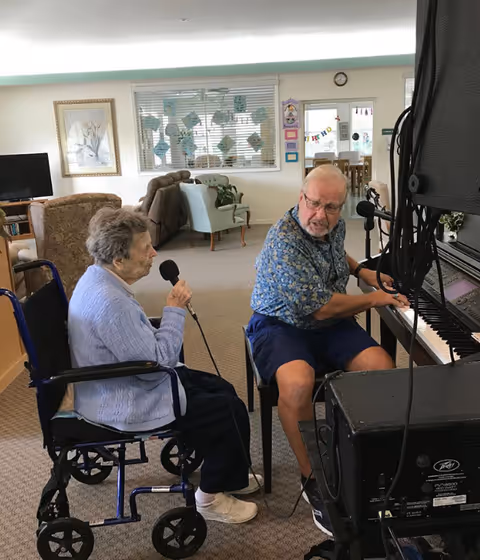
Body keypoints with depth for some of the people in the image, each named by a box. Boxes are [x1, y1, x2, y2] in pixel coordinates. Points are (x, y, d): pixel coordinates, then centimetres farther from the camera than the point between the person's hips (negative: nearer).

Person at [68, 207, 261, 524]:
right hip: (124, 407, -10)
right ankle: (212, 497, 16)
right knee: (231, 412, -4)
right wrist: (175, 309, -19)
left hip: (122, 385, 10)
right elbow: (156, 363, -27)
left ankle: (228, 474, 31)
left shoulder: (98, 277, 1)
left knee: (222, 390, 13)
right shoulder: (109, 302, -33)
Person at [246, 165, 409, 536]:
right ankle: (312, 480, -14)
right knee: (298, 382, -35)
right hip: (281, 325, -6)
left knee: (383, 367, -17)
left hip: (331, 324, 7)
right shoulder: (284, 241, -24)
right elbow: (322, 308, -24)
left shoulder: (335, 226, 2)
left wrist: (361, 271, 11)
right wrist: (373, 300, -10)